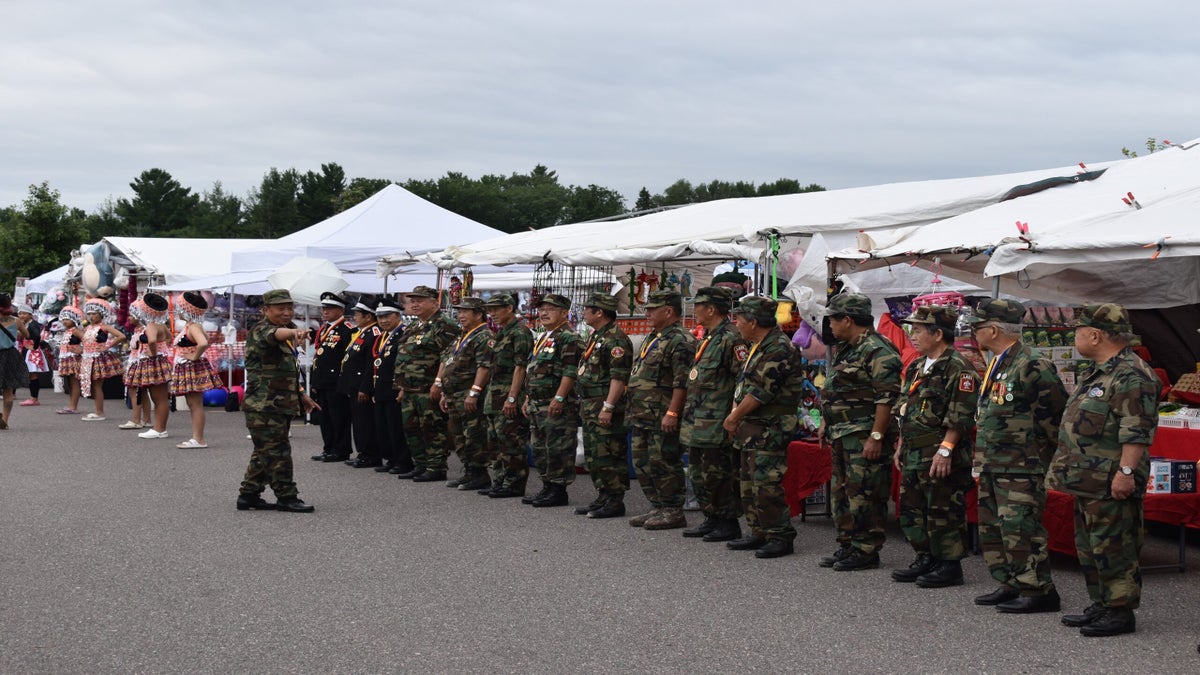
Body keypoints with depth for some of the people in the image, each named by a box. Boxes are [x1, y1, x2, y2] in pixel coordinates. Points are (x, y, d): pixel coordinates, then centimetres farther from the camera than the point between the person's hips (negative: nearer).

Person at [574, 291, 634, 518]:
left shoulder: (616, 340, -15)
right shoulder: (595, 336, 18)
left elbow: (619, 377, -22)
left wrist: (608, 407, -25)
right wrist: (585, 405, 21)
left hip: (605, 408, -11)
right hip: (590, 406, 11)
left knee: (609, 456, -8)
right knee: (593, 456, 14)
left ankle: (615, 502, -3)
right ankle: (603, 497, 21)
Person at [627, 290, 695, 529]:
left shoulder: (680, 341, -14)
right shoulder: (653, 338, 19)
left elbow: (682, 382, -21)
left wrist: (671, 413, -25)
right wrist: (633, 409, 23)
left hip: (663, 419, -10)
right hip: (643, 417, 10)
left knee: (663, 465, -6)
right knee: (643, 464, 13)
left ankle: (673, 512, 1)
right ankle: (658, 508, 21)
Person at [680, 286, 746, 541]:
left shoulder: (730, 339, -14)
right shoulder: (706, 339, 17)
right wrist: (686, 414, 23)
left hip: (717, 425, -10)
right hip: (697, 424, 10)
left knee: (719, 475, -5)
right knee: (701, 474, 14)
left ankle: (729, 524, 3)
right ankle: (711, 519, 23)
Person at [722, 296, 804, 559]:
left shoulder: (779, 350, -17)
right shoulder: (757, 347, 17)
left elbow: (760, 392, -19)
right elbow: (743, 386, 20)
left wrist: (734, 418, -10)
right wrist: (735, 416, 6)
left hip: (770, 428, -11)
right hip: (753, 428, 11)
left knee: (766, 485, -12)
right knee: (750, 484, 14)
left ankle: (781, 537, -6)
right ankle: (759, 534, 22)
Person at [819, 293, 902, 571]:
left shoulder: (877, 350, -15)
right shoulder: (846, 349, 19)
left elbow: (887, 398, -20)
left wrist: (876, 436, -24)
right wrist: (827, 425, 22)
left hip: (864, 438, -10)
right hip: (842, 437, 11)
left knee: (864, 495, -7)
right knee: (841, 492, 14)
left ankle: (866, 551, -1)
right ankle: (847, 546, 22)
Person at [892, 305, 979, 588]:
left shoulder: (958, 369, -13)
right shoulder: (916, 367, 17)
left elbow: (961, 416, -18)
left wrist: (945, 450, -22)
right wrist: (901, 446, 20)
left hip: (941, 459, -10)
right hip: (913, 457, 10)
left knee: (943, 513, -4)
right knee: (912, 511, 13)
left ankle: (950, 566, 4)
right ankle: (925, 560, 24)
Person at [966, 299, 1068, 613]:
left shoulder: (1033, 366, -17)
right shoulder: (997, 364, 15)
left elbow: (1058, 414, -14)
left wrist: (1043, 452, -8)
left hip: (1021, 469, -10)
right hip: (992, 466, 10)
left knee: (1020, 529, -10)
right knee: (991, 528, 14)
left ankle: (1039, 591, -2)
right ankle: (1012, 585, 23)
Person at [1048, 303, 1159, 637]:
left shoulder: (1131, 376, -16)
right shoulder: (1096, 374, 18)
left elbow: (1137, 431, -22)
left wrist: (1126, 471, -26)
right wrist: (1064, 466, 26)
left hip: (1111, 485, -11)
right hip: (1088, 481, 11)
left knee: (1112, 548, -7)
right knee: (1089, 547, 16)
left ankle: (1121, 612, 0)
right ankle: (1101, 606, 25)